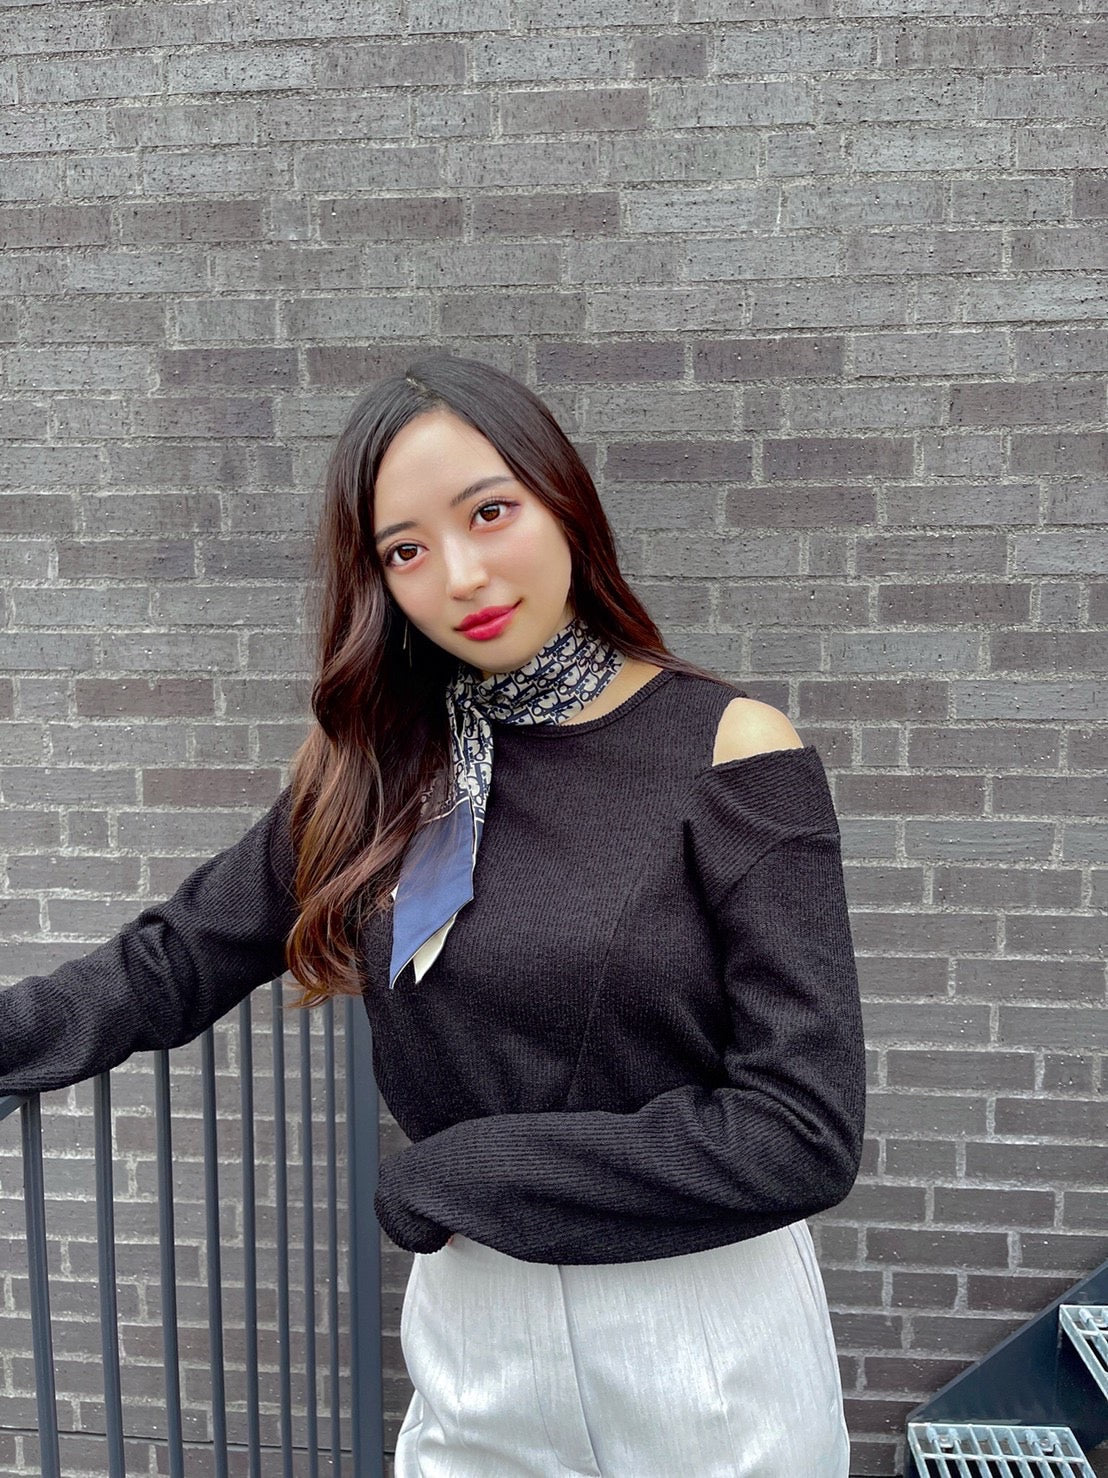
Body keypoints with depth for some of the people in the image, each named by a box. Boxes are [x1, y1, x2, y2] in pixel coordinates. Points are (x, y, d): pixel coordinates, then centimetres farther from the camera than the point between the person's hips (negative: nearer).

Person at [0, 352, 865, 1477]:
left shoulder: (728, 752, -16)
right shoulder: (374, 764, -3)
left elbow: (806, 1130, -19)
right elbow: (177, 962, 1)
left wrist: (456, 1175, -16)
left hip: (702, 1342, -2)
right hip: (469, 1336, 3)